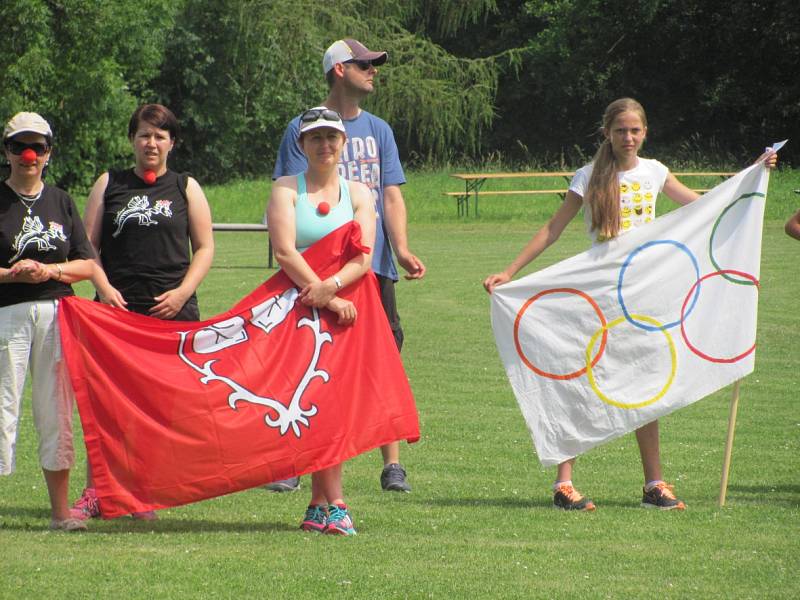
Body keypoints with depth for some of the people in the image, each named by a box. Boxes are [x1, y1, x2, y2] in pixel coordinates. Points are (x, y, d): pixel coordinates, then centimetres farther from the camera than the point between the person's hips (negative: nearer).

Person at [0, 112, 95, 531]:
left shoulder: (61, 202, 13)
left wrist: (50, 270, -7)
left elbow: (87, 264, 11)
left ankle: (60, 509, 13)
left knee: (57, 412, 7)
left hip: (57, 312, 4)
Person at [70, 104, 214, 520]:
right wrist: (104, 288, -7)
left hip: (173, 312, 0)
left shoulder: (186, 188, 12)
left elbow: (205, 248, 10)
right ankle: (94, 493, -4)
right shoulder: (109, 185, 12)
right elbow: (87, 245, 9)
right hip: (117, 309, 0)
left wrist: (183, 291, -5)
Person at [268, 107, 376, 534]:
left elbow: (363, 258, -1)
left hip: (345, 304, 2)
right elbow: (284, 251, -10)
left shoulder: (358, 194, 11)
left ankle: (320, 505, 1)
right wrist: (327, 300, -17)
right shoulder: (286, 189, 3)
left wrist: (331, 286, -21)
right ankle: (333, 504, -8)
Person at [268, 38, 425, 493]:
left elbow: (391, 196, 8)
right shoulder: (303, 129, 4)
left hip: (374, 265, 3)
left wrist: (401, 248, -9)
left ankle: (392, 464, 3)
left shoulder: (379, 130, 15)